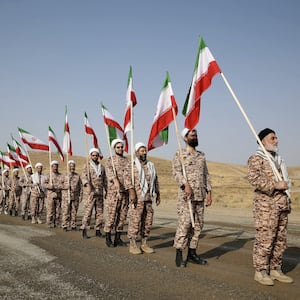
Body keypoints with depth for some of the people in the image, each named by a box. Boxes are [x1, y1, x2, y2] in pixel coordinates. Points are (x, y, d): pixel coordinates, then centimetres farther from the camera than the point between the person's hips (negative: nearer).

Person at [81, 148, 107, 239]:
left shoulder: (102, 167, 16)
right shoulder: (86, 166, 2)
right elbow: (84, 177, -12)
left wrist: (106, 190, 13)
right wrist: (87, 185, -30)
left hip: (100, 193, 5)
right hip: (90, 192, -5)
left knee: (100, 212, 5)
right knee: (88, 212, -9)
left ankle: (98, 230, 12)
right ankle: (84, 231, -6)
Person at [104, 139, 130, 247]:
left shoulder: (127, 161, 15)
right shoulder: (110, 160, 3)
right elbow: (108, 171, -16)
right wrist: (115, 180, -35)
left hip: (125, 192, 4)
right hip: (113, 192, -4)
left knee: (122, 216, 7)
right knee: (111, 215, -3)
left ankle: (118, 238, 16)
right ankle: (108, 238, 7)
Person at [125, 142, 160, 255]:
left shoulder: (151, 165, 17)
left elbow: (155, 181, 22)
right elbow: (128, 179, -12)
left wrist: (158, 194, 18)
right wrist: (132, 192, -22)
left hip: (148, 198, 6)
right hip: (137, 198, -6)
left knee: (148, 222, 7)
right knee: (135, 221, -5)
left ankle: (144, 244, 17)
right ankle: (133, 245, 3)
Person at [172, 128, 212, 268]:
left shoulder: (201, 155, 19)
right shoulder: (179, 154, 1)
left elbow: (206, 174, 20)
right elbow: (176, 171, -10)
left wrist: (209, 192, 12)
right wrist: (185, 185, -24)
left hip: (200, 196, 6)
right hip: (186, 195, -6)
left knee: (198, 225, 6)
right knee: (184, 223, -10)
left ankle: (192, 253, 16)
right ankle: (179, 254, -2)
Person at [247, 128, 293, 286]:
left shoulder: (278, 159, 22)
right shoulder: (256, 158, -5)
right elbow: (254, 179, -19)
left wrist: (287, 201, 21)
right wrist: (275, 185, -21)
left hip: (281, 205, 8)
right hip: (265, 204, -8)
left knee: (280, 239, 10)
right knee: (264, 238, -8)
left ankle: (275, 269, 19)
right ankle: (260, 271, 1)